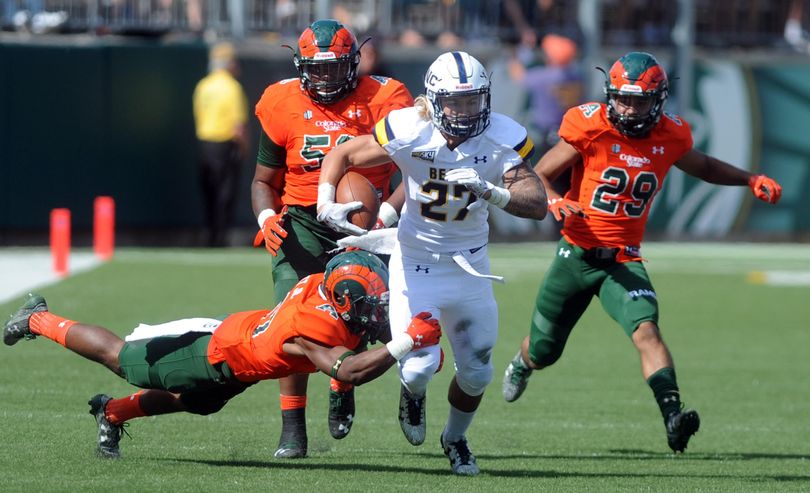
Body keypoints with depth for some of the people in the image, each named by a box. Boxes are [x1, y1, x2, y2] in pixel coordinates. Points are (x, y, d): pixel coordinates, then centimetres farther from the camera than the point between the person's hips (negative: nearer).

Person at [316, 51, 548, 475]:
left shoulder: (502, 139, -17)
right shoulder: (409, 132, -21)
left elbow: (538, 203, -25)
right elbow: (341, 156, -7)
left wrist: (490, 192, -42)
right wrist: (326, 206, -24)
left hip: (469, 264, 2)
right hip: (416, 261, -2)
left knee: (476, 372, 10)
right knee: (419, 367, -14)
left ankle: (455, 437, 42)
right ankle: (412, 394, 26)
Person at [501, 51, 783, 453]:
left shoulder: (669, 137, -2)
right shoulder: (590, 128, -12)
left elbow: (703, 167, 21)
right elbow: (538, 176, -4)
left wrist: (751, 180, 8)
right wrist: (554, 202, -25)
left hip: (624, 262, 1)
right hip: (577, 254, -1)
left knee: (646, 330, -26)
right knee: (544, 351, 14)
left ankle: (673, 418, -39)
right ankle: (521, 363, 52)